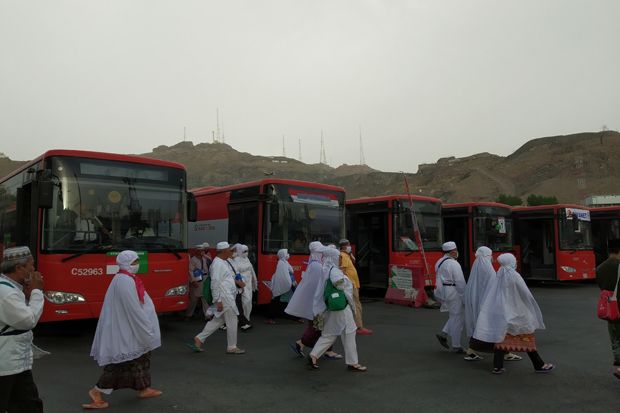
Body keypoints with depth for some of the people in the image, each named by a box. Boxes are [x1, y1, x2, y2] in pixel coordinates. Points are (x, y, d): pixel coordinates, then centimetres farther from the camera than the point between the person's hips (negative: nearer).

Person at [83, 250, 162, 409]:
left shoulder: (128, 278, 10)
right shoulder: (125, 281, -22)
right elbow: (133, 309, -23)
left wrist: (146, 327, 18)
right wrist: (147, 328, -17)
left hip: (129, 328, 11)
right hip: (125, 330, -11)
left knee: (141, 357, 16)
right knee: (121, 363, -1)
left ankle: (144, 388, 26)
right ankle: (97, 392, 9)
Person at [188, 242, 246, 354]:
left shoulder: (225, 262, 11)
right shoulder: (218, 264, -18)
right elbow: (215, 283, -21)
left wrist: (236, 281, 10)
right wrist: (218, 301, -22)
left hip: (228, 296, 10)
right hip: (224, 297, -10)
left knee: (218, 320, 16)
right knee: (232, 321, 3)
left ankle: (199, 339, 20)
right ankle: (232, 347, 17)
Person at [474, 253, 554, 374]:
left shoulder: (497, 277, 2)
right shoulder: (514, 276, -16)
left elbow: (489, 297, 6)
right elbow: (526, 295, -11)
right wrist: (533, 310, 4)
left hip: (500, 312, 5)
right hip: (516, 313, -5)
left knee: (502, 337, 8)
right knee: (526, 339, 7)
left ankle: (497, 366, 4)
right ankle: (539, 365, 18)